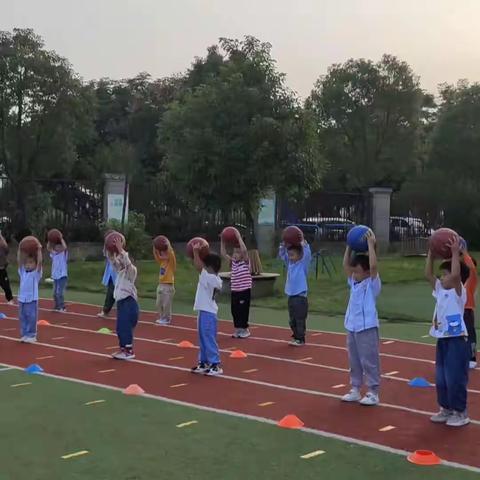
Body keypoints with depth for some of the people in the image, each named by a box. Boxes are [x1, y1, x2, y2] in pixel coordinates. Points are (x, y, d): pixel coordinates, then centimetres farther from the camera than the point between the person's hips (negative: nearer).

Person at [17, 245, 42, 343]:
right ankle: (24, 334, 19)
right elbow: (19, 261, 8)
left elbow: (40, 262, -13)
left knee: (31, 318, 0)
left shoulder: (36, 273, -2)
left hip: (32, 300, -5)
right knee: (23, 318, 10)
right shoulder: (23, 272, 10)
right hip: (22, 299, 5)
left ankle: (32, 335, 8)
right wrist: (20, 250, 1)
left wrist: (39, 250, -17)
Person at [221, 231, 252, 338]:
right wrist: (223, 241, -4)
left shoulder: (246, 262, -8)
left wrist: (239, 238, -24)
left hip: (244, 291, -6)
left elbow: (244, 250, -24)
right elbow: (223, 253, 4)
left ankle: (245, 329, 12)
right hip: (234, 291, 6)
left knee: (243, 310, 0)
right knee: (234, 310, 9)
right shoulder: (233, 262, 9)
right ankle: (238, 329, 21)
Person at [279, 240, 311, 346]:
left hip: (300, 296, -7)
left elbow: (307, 254, -23)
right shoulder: (289, 263, 9)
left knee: (300, 320, -2)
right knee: (292, 320, 13)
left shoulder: (303, 263, -7)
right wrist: (284, 245, -4)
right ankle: (295, 337, 24)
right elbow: (281, 254, 11)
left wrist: (303, 244, -29)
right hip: (291, 296, 7)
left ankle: (300, 339, 6)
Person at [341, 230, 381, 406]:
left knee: (369, 361, -2)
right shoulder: (354, 282, 11)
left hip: (367, 328, -7)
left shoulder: (372, 284, -8)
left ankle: (373, 393, 6)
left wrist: (370, 244, -20)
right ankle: (355, 389, 25)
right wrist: (349, 246, 5)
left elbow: (374, 266, -23)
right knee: (354, 361, 15)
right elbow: (346, 265, 12)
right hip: (352, 327, 8)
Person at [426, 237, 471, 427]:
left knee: (455, 379, -3)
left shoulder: (458, 291, -10)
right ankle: (446, 409, 25)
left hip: (457, 341, -8)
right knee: (440, 378, 13)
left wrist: (455, 252, -25)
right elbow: (428, 274, 12)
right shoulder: (440, 290, 11)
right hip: (442, 340, 8)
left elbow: (456, 274, -28)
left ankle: (460, 412, 8)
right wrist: (431, 253, 8)